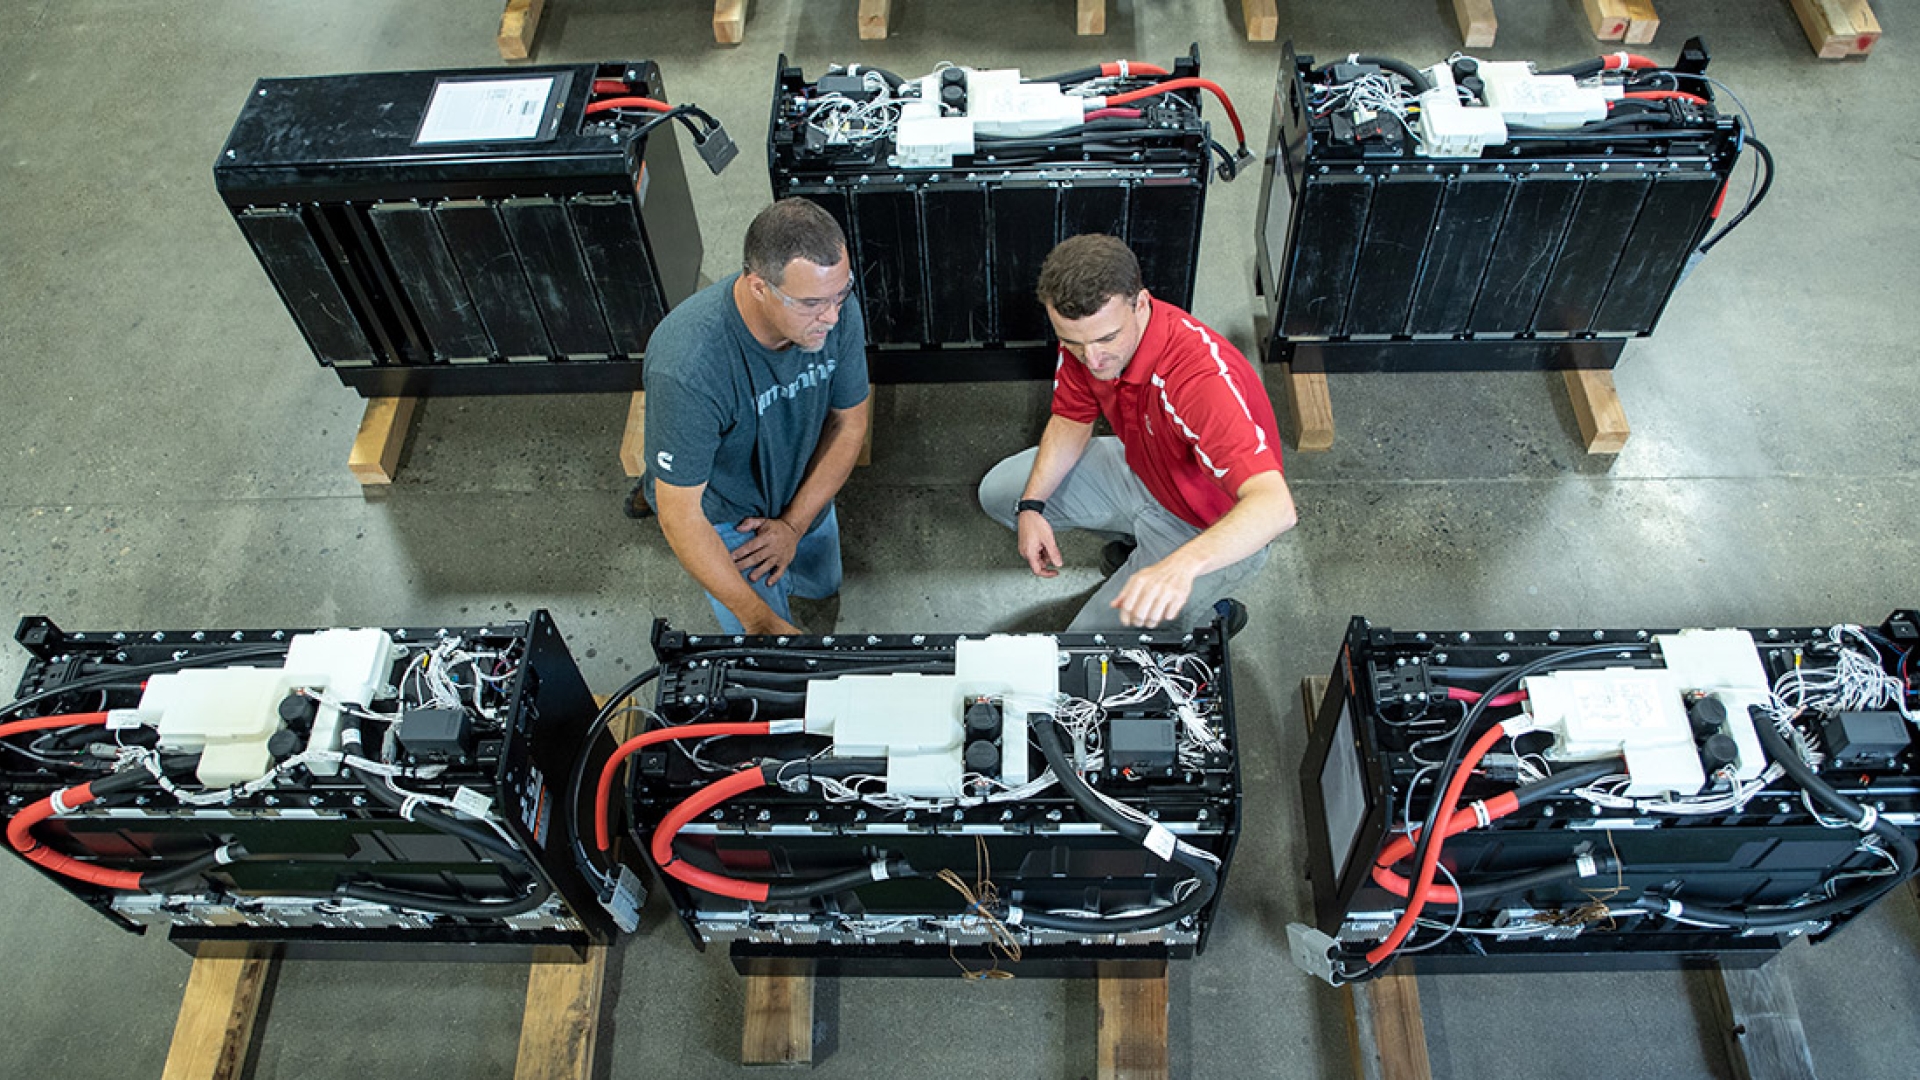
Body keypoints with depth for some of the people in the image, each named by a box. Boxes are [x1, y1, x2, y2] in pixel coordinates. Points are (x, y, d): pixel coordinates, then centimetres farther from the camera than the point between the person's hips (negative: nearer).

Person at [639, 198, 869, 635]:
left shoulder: (836, 308, -27)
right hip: (720, 511, -5)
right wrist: (758, 618, -37)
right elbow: (681, 517, -35)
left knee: (822, 585, 31)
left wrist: (794, 525, -15)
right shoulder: (687, 367, -43)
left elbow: (850, 423, -10)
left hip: (801, 489, 6)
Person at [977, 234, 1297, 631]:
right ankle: (1136, 541, 22)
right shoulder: (1087, 333, -18)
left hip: (1214, 531, -7)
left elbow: (1276, 507, -52)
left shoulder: (1203, 376, -42)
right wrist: (1031, 506, -12)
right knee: (999, 491, 9)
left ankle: (1211, 617, 12)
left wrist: (1181, 565, -68)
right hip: (1142, 470, 7)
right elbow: (1071, 421, 2)